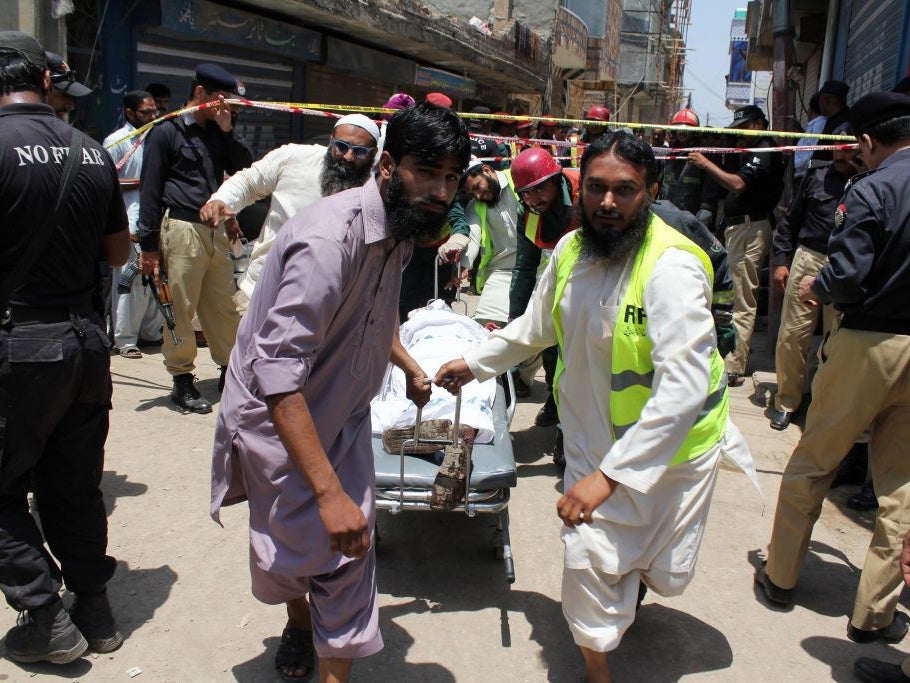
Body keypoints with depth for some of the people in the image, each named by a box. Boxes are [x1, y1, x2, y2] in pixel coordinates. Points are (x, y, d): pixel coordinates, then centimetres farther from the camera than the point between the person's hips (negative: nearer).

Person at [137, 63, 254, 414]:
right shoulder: (167, 132, -1)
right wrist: (148, 245, -8)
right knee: (180, 309, -2)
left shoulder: (217, 133, 19)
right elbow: (150, 191, -4)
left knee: (224, 306, 9)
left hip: (216, 230, 6)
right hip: (182, 229, -6)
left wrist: (228, 131, 3)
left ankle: (230, 371, 20)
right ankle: (182, 381, 7)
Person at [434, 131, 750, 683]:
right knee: (590, 559, 0)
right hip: (594, 439, 4)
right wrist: (476, 363, 18)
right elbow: (536, 327, 13)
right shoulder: (570, 250, -6)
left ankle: (634, 576, 55)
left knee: (664, 572, 16)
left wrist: (610, 476, -37)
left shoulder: (672, 267, -27)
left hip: (672, 445, -3)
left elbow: (683, 388, -34)